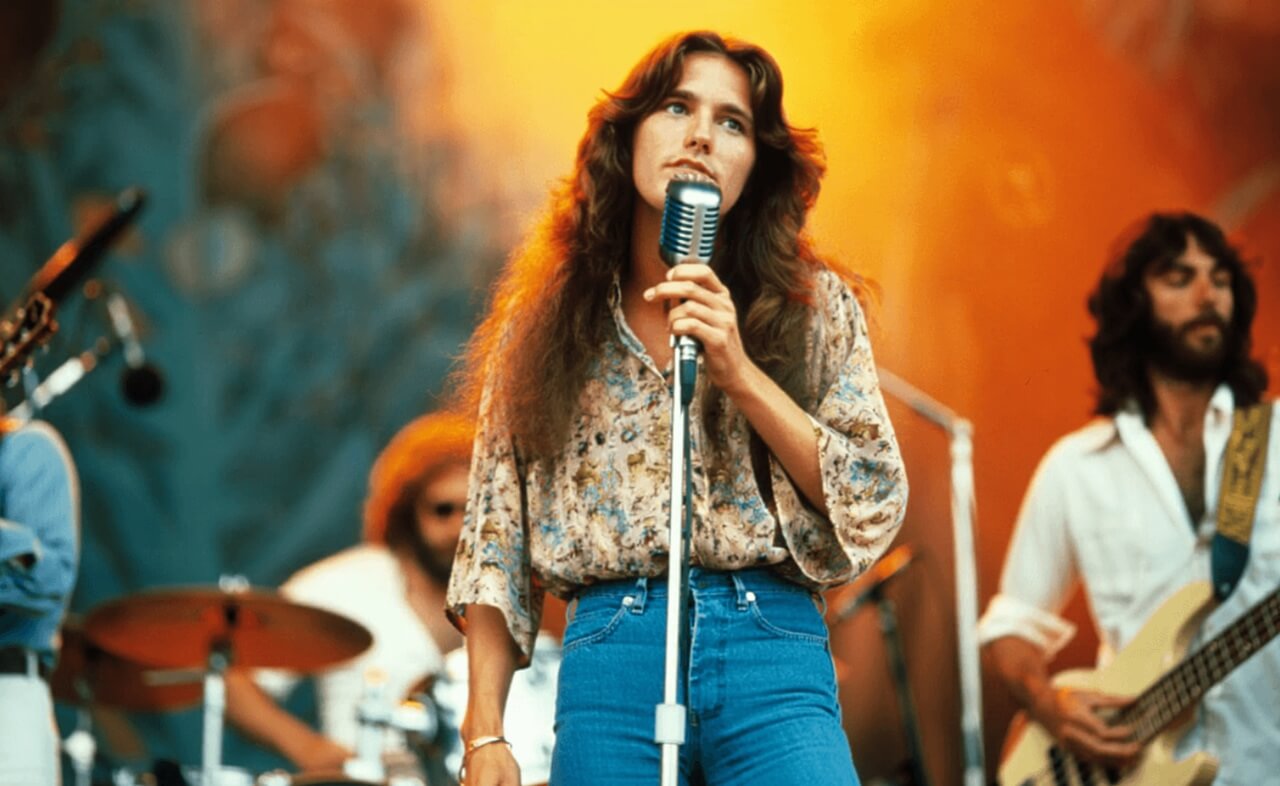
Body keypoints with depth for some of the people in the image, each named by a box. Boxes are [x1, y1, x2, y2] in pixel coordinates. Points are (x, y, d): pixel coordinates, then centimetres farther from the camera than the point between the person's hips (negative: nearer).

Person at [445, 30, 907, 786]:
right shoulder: (547, 320, 10)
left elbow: (872, 502, 2)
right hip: (610, 660, 1)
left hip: (772, 652, -1)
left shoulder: (813, 307, 9)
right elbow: (495, 546, 10)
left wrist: (740, 374, -8)